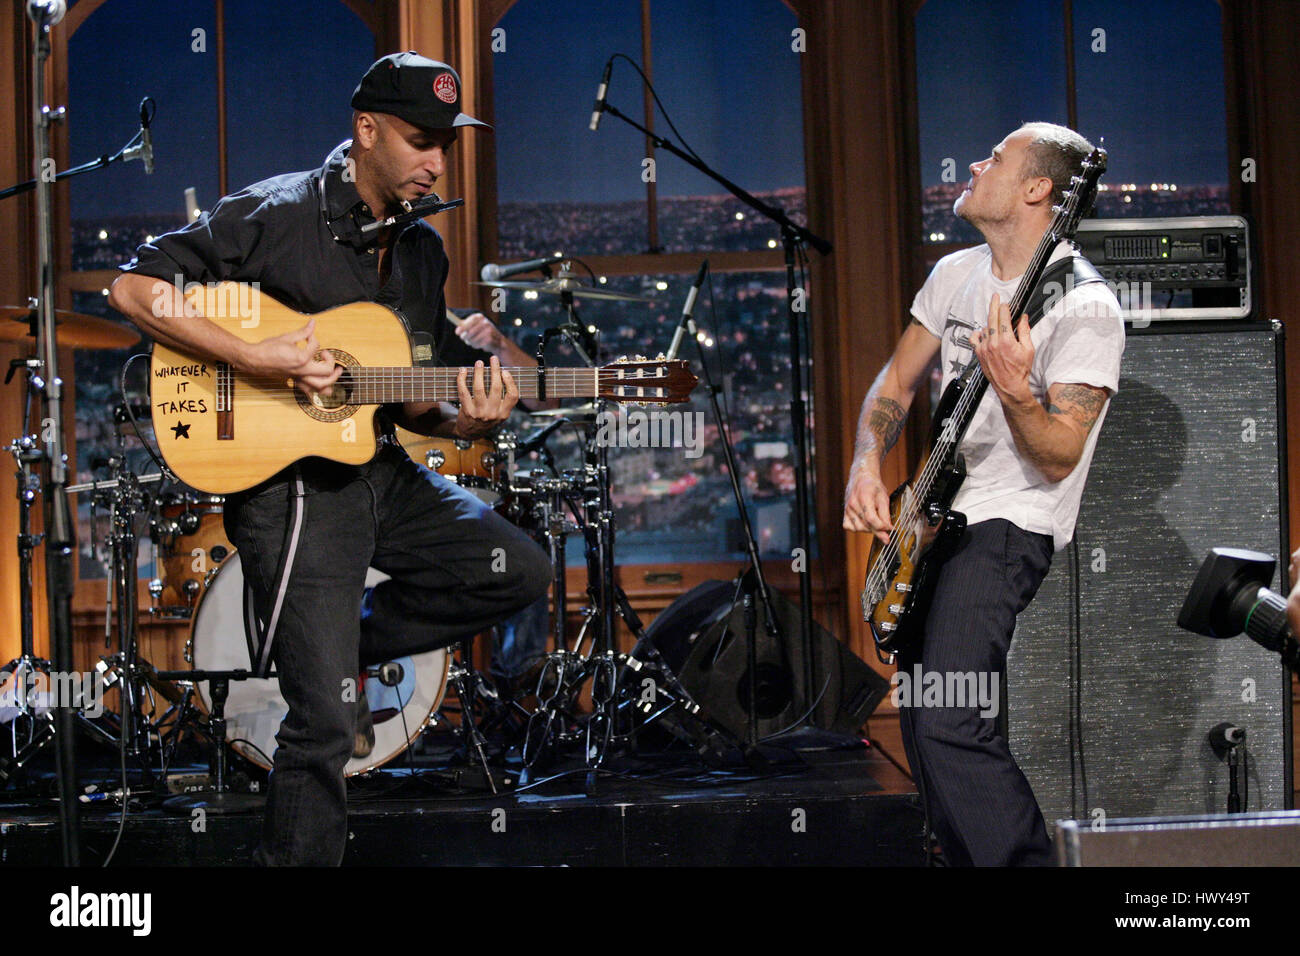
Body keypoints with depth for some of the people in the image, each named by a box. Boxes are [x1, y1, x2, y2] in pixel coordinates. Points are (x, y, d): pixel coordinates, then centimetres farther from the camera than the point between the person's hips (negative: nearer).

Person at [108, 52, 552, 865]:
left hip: (379, 472, 7)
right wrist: (257, 359, -23)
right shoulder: (277, 217, -12)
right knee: (327, 722, -9)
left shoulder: (423, 250, 10)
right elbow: (136, 287, -16)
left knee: (520, 572, 3)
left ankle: (336, 644, 13)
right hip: (287, 486, -7)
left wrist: (463, 420, -8)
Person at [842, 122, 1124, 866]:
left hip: (1009, 530, -9)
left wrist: (1014, 391, -36)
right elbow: (897, 384, 17)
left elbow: (1059, 460, -18)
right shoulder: (955, 274, 9)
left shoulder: (1084, 308, -16)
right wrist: (867, 467, 0)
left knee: (949, 726, -24)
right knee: (925, 732, 11)